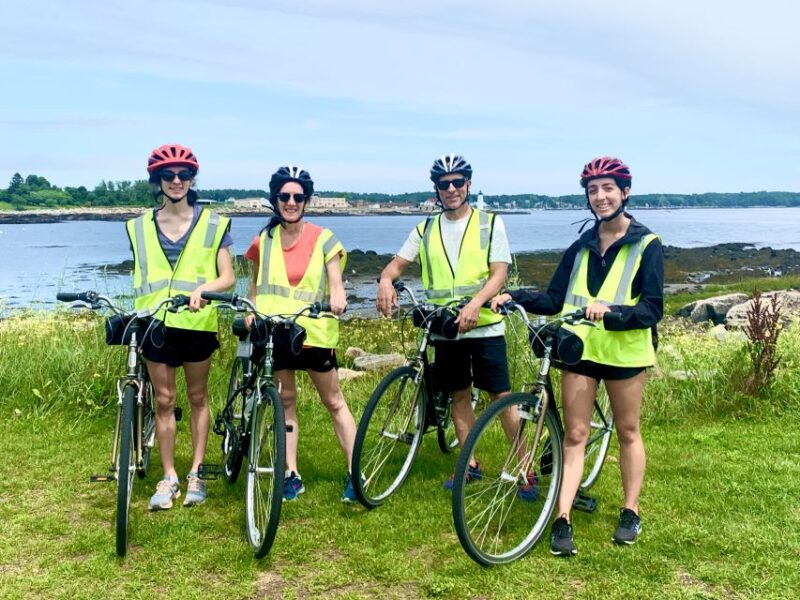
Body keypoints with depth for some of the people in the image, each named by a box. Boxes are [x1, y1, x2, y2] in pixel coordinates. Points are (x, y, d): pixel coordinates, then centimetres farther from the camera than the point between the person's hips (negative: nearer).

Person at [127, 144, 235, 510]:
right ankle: (168, 478, 15)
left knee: (197, 397, 10)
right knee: (164, 400, 6)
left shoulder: (212, 224, 0)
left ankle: (196, 474, 20)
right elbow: (140, 277, 13)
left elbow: (228, 277, -5)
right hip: (155, 323, 2)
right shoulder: (141, 226, 7)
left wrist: (201, 288, -24)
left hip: (196, 322, -1)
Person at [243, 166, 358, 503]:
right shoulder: (264, 241, 7)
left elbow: (336, 283, -7)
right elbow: (255, 285, 16)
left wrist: (337, 298, -29)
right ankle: (291, 475, 15)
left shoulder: (323, 239, -1)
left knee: (334, 402, 3)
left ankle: (354, 473, 7)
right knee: (285, 400, 8)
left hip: (314, 332, -2)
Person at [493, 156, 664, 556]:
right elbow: (554, 300, 8)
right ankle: (562, 520, 3)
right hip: (580, 349, 3)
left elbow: (652, 309, -13)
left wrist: (610, 312, -30)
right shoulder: (580, 247, 9)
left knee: (627, 432, 12)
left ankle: (630, 512, 28)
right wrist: (514, 297, -9)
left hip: (624, 352, -3)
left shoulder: (646, 245, -5)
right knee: (574, 435, 3)